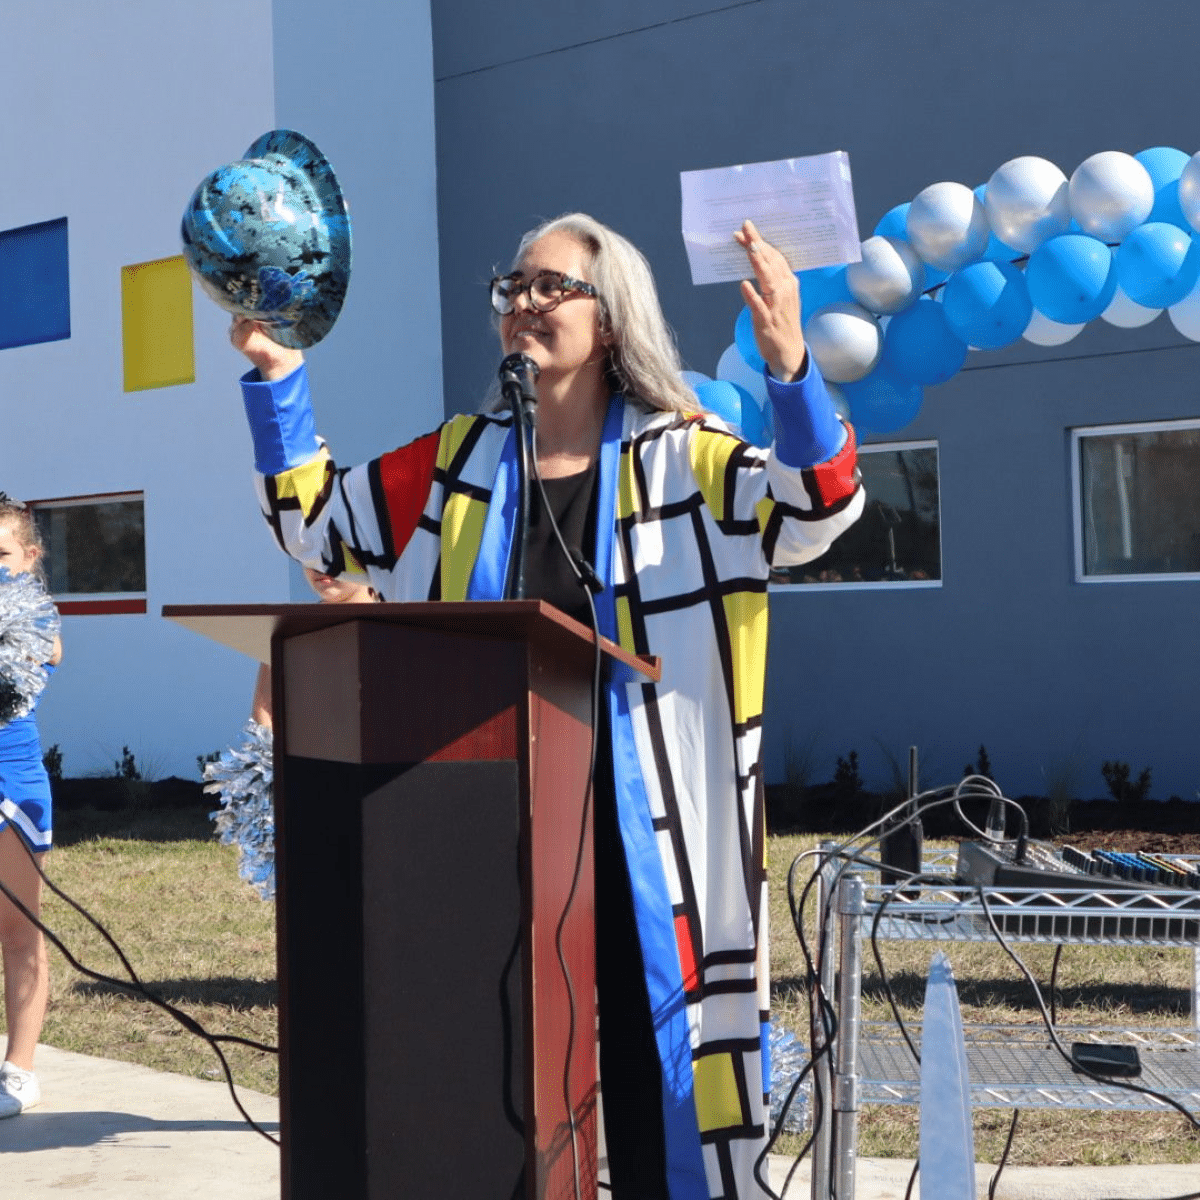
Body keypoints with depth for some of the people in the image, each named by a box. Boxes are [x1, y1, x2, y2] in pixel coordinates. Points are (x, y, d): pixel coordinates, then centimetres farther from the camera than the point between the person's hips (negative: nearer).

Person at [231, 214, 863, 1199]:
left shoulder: (679, 460, -3)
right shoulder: (462, 462, 9)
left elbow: (816, 509, -17)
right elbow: (317, 521, 16)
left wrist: (789, 368, -34)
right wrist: (277, 377, 5)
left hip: (643, 829, -4)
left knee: (654, 1060, 3)